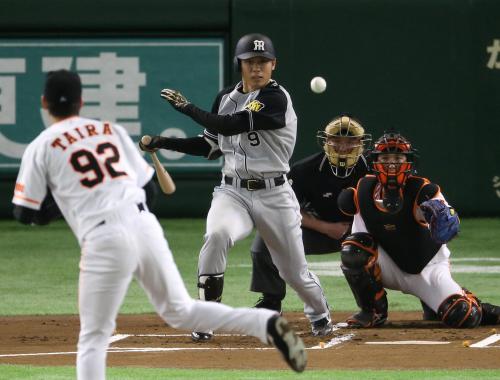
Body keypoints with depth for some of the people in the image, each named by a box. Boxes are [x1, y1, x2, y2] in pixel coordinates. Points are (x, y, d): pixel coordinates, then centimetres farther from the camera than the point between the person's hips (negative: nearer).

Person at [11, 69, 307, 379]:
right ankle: (266, 324, -3)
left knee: (93, 338, 4)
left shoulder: (40, 147, 6)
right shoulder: (111, 130, 19)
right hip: (145, 224, 5)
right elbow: (147, 182, 18)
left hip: (104, 240, -5)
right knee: (181, 312, 16)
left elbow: (24, 213, 6)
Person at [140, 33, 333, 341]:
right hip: (232, 191, 3)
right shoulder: (226, 98, 7)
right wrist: (165, 143, 5)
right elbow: (211, 146, 15)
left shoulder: (276, 98, -14)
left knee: (294, 270, 6)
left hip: (274, 195, -3)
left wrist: (186, 107, -14)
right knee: (217, 236, -30)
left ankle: (320, 316, 39)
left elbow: (229, 126, -22)